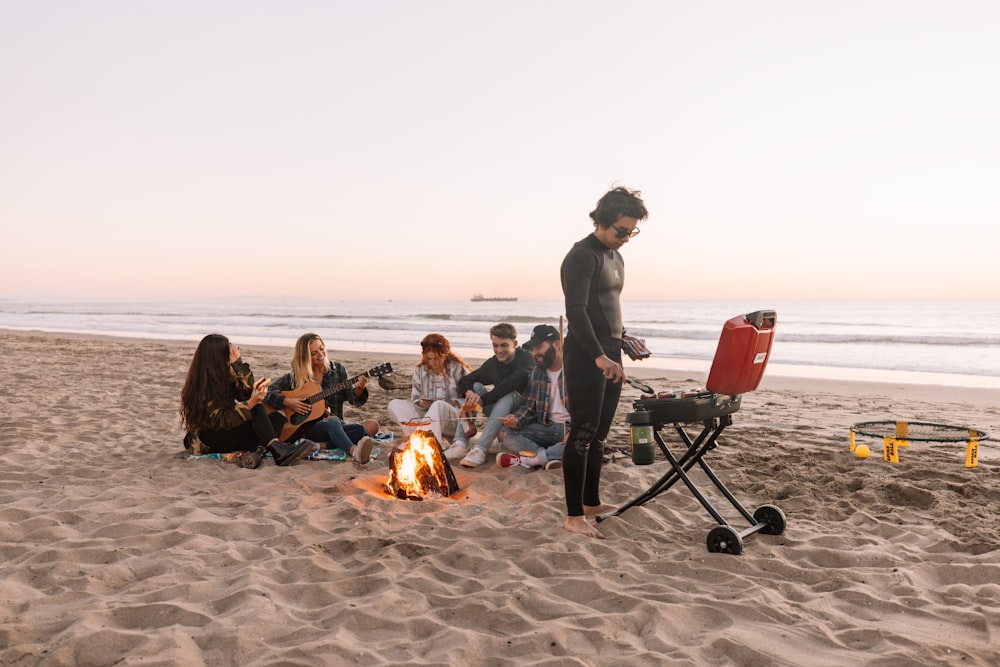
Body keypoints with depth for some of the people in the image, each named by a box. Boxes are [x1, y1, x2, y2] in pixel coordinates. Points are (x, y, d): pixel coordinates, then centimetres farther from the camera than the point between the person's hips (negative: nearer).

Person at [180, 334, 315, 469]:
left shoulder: (223, 375, 5)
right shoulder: (202, 386, -17)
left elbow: (247, 392, -5)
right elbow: (222, 421, -22)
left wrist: (238, 363, -15)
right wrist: (251, 403, -34)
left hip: (228, 433, 8)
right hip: (205, 441, -8)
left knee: (278, 417, -12)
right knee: (256, 409, -27)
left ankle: (258, 450, -39)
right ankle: (277, 448, -45)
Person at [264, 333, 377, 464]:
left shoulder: (338, 369, 7)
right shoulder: (295, 376, 3)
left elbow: (354, 399, 2)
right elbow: (267, 391, 1)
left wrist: (359, 389, -20)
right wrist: (287, 402, -14)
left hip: (336, 425, 3)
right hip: (308, 428, -3)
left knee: (372, 426, -23)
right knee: (332, 421, -37)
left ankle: (321, 446, -36)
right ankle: (355, 452, -69)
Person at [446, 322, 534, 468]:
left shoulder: (525, 358, -12)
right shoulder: (492, 363, 5)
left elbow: (515, 382, -32)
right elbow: (465, 380, 1)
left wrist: (483, 399, -37)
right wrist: (469, 392, -25)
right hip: (498, 413, 6)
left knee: (508, 395, -34)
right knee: (474, 387, -9)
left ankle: (480, 450, -43)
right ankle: (460, 445, -22)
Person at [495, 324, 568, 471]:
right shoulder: (536, 372, 10)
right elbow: (529, 405, 8)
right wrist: (517, 419, -16)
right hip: (546, 428, 5)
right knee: (505, 433, -12)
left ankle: (528, 459, -28)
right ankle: (548, 457, -27)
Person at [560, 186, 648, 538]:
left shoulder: (615, 256, 16)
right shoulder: (582, 256, -13)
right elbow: (576, 312, -24)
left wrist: (623, 338, 20)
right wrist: (599, 356, -32)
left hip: (609, 355, 9)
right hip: (586, 357, -9)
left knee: (599, 434, 13)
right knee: (582, 434, -7)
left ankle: (591, 501, 24)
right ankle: (574, 516, -1)